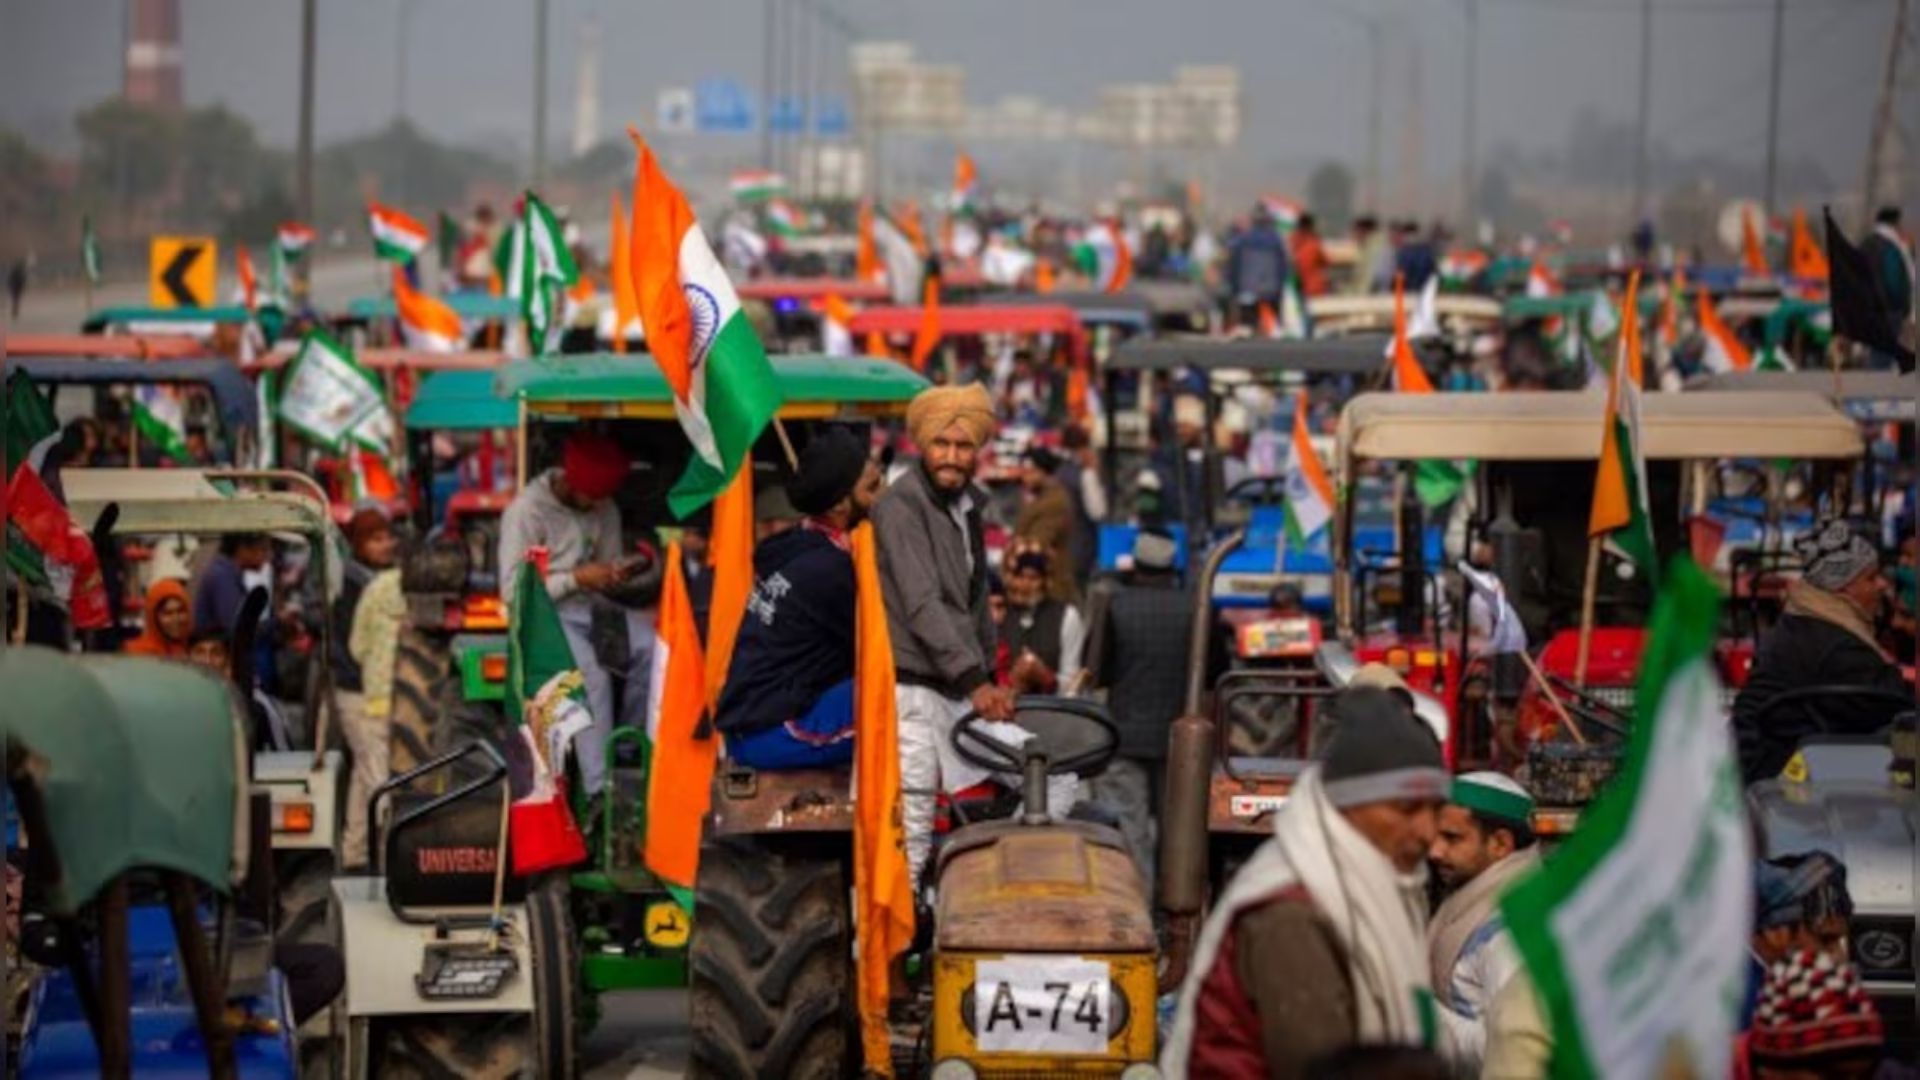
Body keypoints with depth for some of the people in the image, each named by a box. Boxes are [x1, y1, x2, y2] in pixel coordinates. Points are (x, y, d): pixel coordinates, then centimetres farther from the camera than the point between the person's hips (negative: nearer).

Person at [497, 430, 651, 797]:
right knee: (592, 676, -32)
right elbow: (512, 590, -14)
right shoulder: (526, 511, -12)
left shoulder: (604, 509, 8)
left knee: (653, 647, -20)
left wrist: (617, 572, -10)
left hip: (593, 606, 7)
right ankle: (599, 790, -35)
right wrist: (577, 578, -21)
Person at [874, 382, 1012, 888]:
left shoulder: (966, 504, 16)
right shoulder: (899, 506, -11)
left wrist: (989, 673, 20)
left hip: (960, 689, 8)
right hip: (911, 689, -8)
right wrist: (975, 680, -27)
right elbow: (922, 604, -20)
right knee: (911, 823, -10)